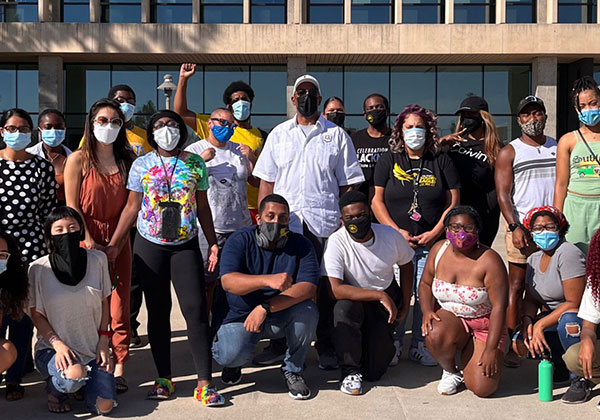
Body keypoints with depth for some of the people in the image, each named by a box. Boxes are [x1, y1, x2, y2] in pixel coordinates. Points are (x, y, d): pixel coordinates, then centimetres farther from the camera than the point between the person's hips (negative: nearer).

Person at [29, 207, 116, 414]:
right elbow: (37, 315, -3)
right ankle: (54, 388, 4)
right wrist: (57, 344, -16)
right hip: (52, 348, -3)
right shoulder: (38, 268, -11)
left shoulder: (97, 259, -4)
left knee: (103, 406, -11)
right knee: (74, 376, -35)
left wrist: (103, 342, -1)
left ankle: (80, 384, 24)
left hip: (92, 349, 3)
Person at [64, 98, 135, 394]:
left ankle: (118, 369, 3)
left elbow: (132, 201, 9)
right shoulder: (78, 159, 0)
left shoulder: (127, 158, 9)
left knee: (120, 304, -1)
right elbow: (72, 205, -3)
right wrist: (88, 240, -9)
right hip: (87, 239, -2)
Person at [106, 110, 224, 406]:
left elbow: (203, 207, 8)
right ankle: (164, 379, 15)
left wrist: (213, 243, 3)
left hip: (186, 245, -1)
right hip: (149, 246, 1)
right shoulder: (142, 165, 4)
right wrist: (113, 244, 3)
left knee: (195, 308, -8)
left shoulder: (195, 163, 4)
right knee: (157, 311, 6)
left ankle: (204, 383, -5)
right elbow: (132, 207, 7)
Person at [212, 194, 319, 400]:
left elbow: (308, 288, -22)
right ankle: (234, 362, 15)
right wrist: (268, 280, -42)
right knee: (229, 355, -28)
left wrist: (265, 307, -32)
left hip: (282, 316, 1)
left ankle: (293, 370, -3)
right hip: (242, 315, -1)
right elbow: (228, 281, -24)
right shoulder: (240, 240, -9)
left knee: (307, 310, -30)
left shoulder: (301, 245, -8)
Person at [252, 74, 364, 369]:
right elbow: (266, 182, 12)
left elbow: (348, 184, 7)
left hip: (324, 224, -1)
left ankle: (326, 347, 14)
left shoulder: (337, 135, 9)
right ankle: (279, 343, 18)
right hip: (283, 222, 2)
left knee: (324, 288, 1)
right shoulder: (278, 134, 14)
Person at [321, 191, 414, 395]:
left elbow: (406, 265, 10)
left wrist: (405, 304, 9)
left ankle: (385, 344, 27)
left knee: (374, 372, -10)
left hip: (387, 297, 2)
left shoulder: (390, 235, -11)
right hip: (354, 299, -1)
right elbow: (336, 289, -32)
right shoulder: (336, 242, -23)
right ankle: (350, 371, -18)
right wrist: (380, 295, -32)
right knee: (343, 308, -40)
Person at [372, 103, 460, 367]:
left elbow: (453, 202, 6)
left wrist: (435, 232, -6)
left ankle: (421, 347, 12)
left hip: (432, 242, 1)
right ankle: (392, 347, 9)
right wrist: (397, 231, -8)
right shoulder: (388, 161, 8)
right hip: (395, 241, -1)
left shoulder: (442, 162, 8)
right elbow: (376, 200, 3)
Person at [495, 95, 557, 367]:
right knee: (516, 285, -3)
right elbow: (503, 194, -2)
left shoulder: (558, 148, 14)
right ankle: (510, 345, -1)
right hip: (522, 229, -3)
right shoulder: (509, 152, 4)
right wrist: (515, 226, -13)